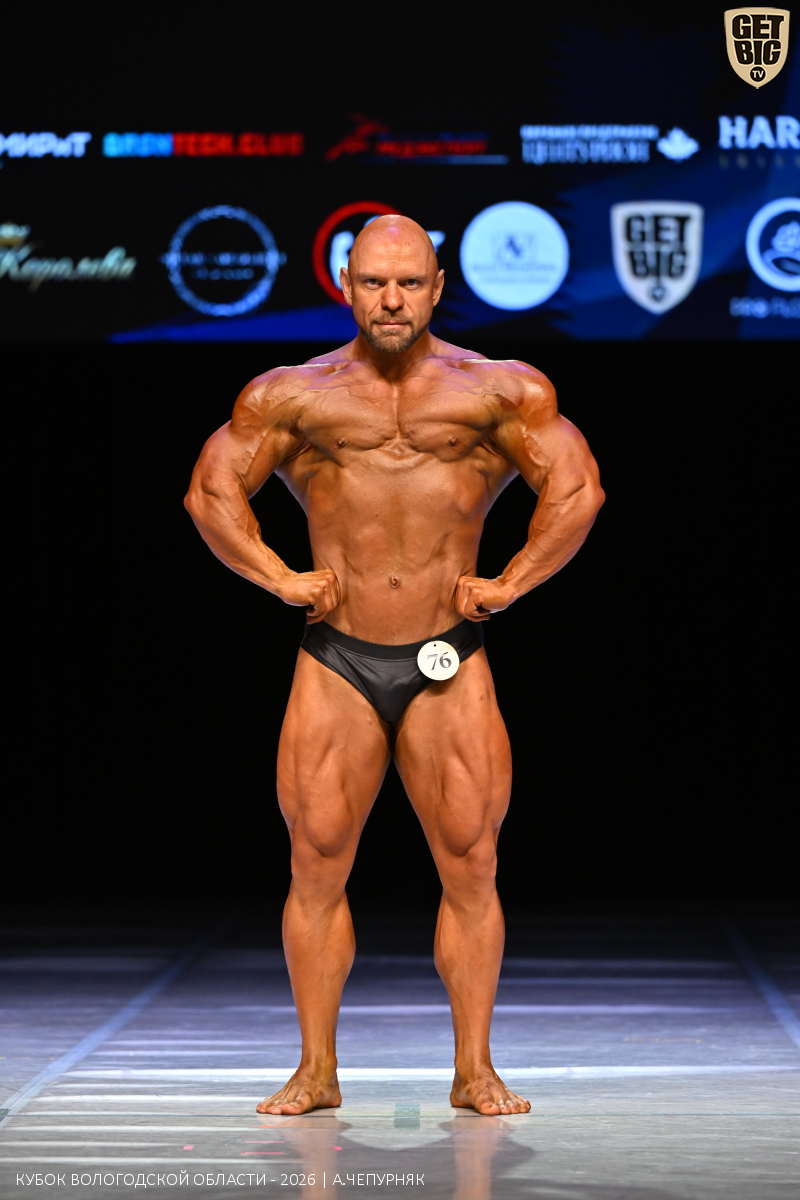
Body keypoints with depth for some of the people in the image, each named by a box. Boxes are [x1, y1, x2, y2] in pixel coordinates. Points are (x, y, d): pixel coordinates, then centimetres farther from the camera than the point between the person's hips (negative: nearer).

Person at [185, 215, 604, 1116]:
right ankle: (315, 1072, 9)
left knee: (470, 864, -2)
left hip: (450, 665, 0)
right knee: (317, 864, 0)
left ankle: (474, 1071, 7)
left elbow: (577, 489, 4)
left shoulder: (496, 392, 4)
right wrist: (280, 578, -1)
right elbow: (211, 489, 9)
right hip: (336, 661, 1)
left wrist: (509, 584, -3)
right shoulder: (296, 397, 6)